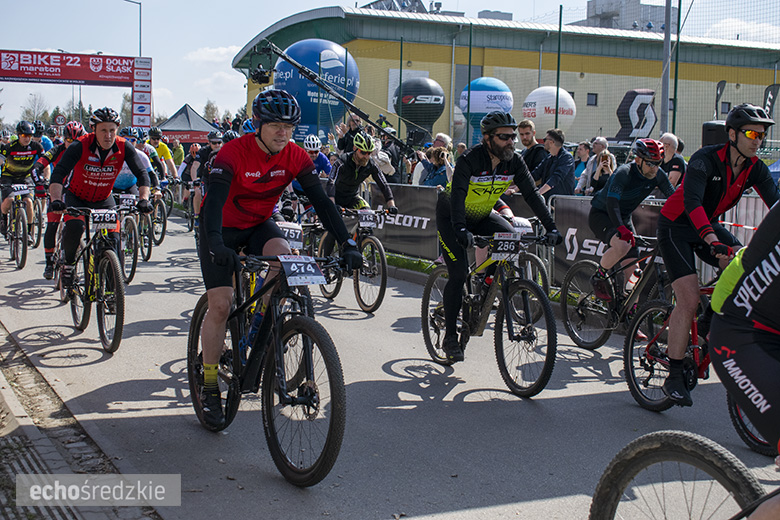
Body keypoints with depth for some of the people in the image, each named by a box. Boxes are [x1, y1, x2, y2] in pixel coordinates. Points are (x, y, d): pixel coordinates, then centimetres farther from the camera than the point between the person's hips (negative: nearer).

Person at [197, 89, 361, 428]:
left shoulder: (295, 157, -14)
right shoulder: (234, 152, -28)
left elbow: (321, 201, -15)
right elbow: (214, 200, -39)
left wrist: (347, 244, -27)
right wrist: (216, 245, -57)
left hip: (259, 225, 4)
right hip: (223, 228, -3)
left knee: (283, 255, -30)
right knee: (220, 304, -11)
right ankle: (210, 388, 3)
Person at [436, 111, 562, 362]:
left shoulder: (514, 161, -13)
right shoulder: (470, 159, -29)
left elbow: (532, 195, -15)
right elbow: (458, 195, -40)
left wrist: (551, 227, -26)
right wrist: (460, 230, -55)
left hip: (482, 215, 5)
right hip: (450, 216, -5)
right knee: (459, 274, -16)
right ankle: (450, 337, -1)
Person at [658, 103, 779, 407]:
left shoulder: (755, 169, -5)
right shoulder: (705, 159, -25)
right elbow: (692, 202, -39)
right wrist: (712, 240, -54)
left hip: (709, 225, 7)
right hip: (676, 226, -6)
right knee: (689, 300, -18)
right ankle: (674, 377, -9)